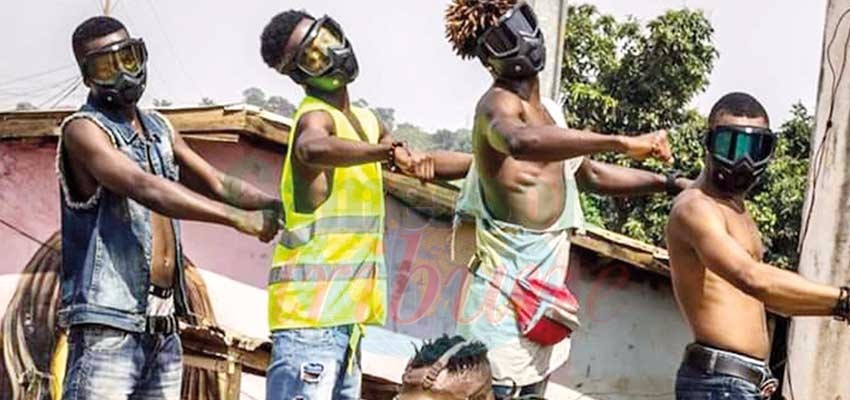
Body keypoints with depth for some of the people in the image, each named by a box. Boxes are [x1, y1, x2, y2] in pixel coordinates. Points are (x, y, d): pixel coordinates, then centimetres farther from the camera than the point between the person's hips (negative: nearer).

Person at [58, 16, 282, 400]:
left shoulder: (159, 129, 17)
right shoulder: (83, 129, -7)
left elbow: (217, 183, 19)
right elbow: (145, 188, -21)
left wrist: (278, 204, 1)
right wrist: (238, 218, -27)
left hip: (163, 326, 8)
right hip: (109, 326, -7)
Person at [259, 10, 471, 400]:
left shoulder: (365, 121, 19)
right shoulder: (315, 117, -11)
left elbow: (423, 163, 32)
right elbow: (314, 149, -38)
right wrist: (388, 150, -36)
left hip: (345, 307, 9)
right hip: (311, 306, -9)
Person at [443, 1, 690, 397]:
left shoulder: (548, 110, 18)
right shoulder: (498, 104, -12)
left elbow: (590, 173, 33)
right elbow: (521, 141, -38)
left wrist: (672, 183, 27)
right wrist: (622, 142, -39)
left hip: (542, 288, 9)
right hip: (508, 292, -9)